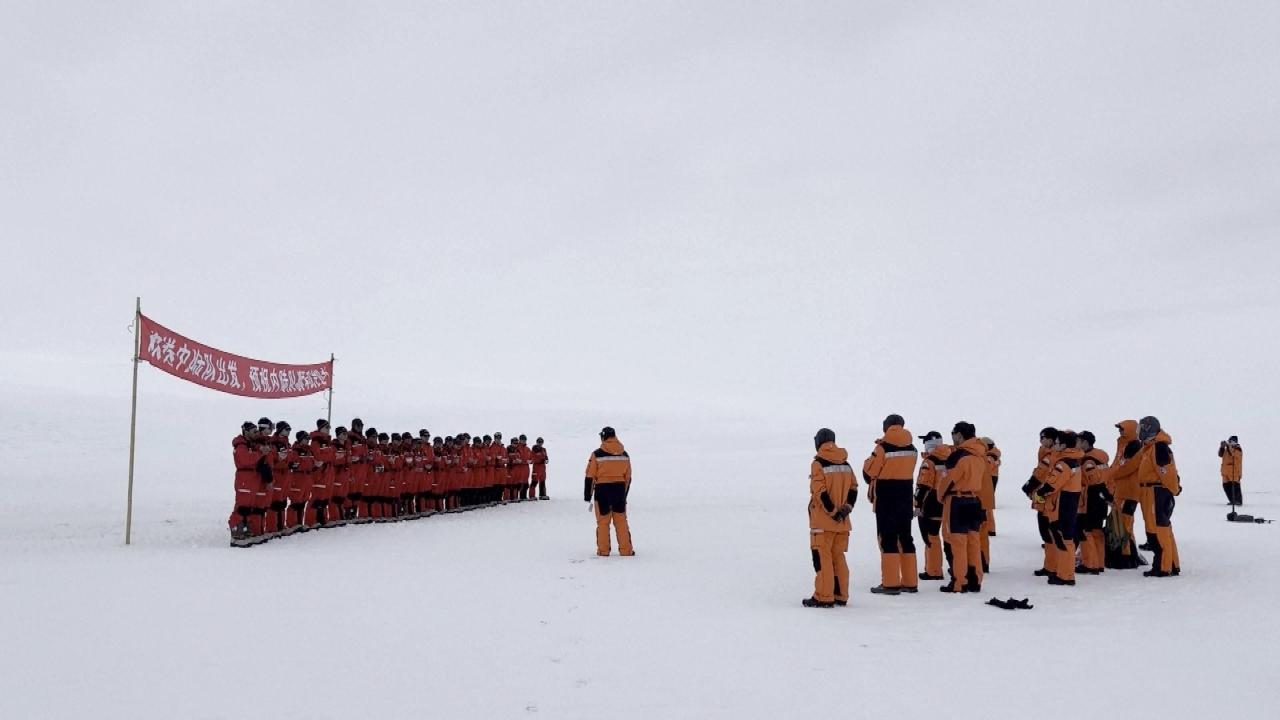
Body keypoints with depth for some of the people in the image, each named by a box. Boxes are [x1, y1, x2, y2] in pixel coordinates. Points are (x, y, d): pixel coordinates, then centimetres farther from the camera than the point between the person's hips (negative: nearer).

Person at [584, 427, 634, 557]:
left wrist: (587, 495, 1)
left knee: (603, 521, 6)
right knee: (621, 520, 10)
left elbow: (590, 476, -7)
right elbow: (628, 477, 11)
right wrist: (624, 494, 20)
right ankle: (626, 550, 10)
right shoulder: (624, 454, 5)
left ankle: (603, 550, 10)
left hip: (602, 490, -3)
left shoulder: (597, 454, -8)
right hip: (619, 489, 3)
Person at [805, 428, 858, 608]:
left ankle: (824, 597, -2)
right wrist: (846, 508, 1)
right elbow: (853, 489, 7)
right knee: (838, 557, 14)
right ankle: (841, 596, 17)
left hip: (823, 520, -6)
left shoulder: (818, 463, -10)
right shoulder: (846, 464, 10)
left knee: (822, 557, -2)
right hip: (842, 522, 6)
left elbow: (821, 492, -16)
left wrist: (833, 512, -10)